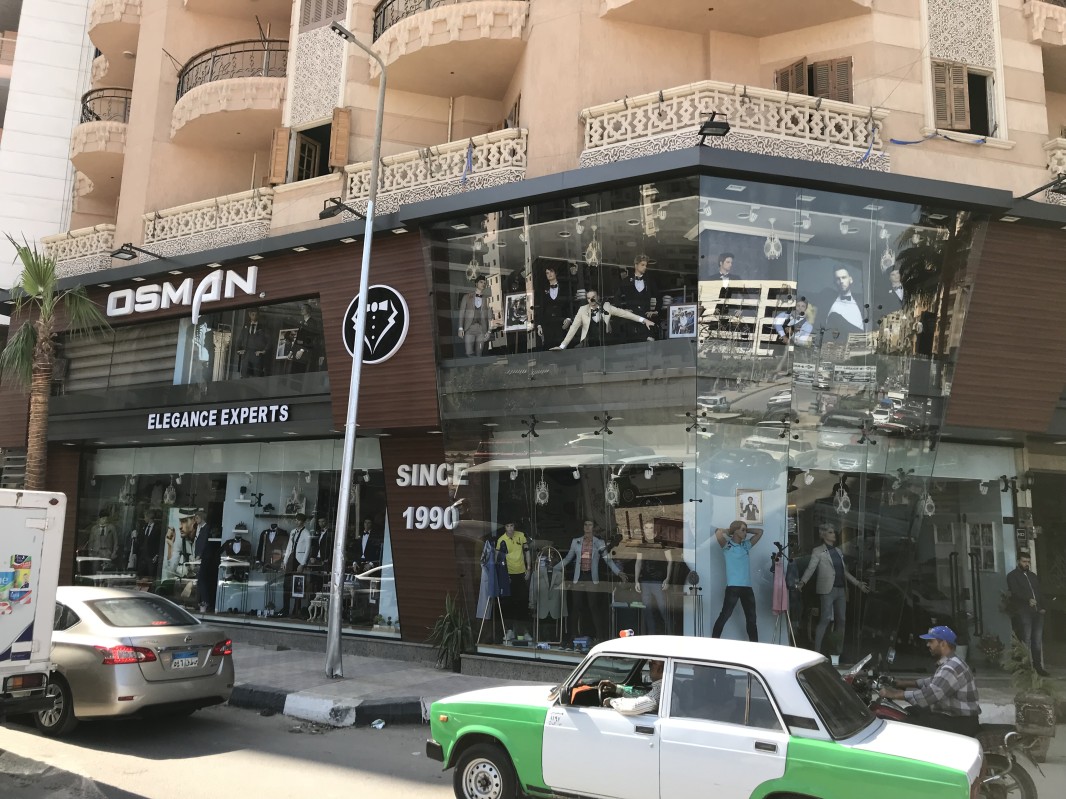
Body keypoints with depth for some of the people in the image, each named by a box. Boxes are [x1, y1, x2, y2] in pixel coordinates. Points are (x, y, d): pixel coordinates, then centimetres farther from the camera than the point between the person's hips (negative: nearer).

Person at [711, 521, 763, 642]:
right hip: (733, 586, -6)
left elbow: (760, 532, 23)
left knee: (751, 618, 11)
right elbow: (718, 533, -19)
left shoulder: (746, 545, 16)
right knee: (725, 615, -8)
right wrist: (728, 532, 0)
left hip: (747, 587, 6)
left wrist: (746, 530, 14)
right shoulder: (727, 546, -1)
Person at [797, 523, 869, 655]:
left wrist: (858, 583, 22)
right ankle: (816, 651, -11)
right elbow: (810, 569, -11)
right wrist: (802, 582, -26)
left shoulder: (838, 551, 18)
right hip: (827, 590, -7)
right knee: (825, 620, -12)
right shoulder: (818, 551, -2)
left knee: (841, 620, 8)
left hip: (841, 590, 7)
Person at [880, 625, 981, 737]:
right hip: (952, 715, 11)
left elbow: (928, 695, -31)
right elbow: (932, 682, 26)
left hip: (962, 723, -11)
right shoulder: (948, 663, 11)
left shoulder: (951, 668, -24)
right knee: (910, 712, 10)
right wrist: (904, 683, 16)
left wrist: (894, 694, -26)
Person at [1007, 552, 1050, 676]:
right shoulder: (1012, 576, 2)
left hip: (1037, 612, 6)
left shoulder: (1033, 576, 23)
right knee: (1026, 641, -9)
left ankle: (1038, 666, 11)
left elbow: (1039, 593, 21)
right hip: (1022, 612, -6)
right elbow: (1016, 592, -13)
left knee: (1038, 641, 5)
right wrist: (1028, 600, -30)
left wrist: (1043, 607, 6)